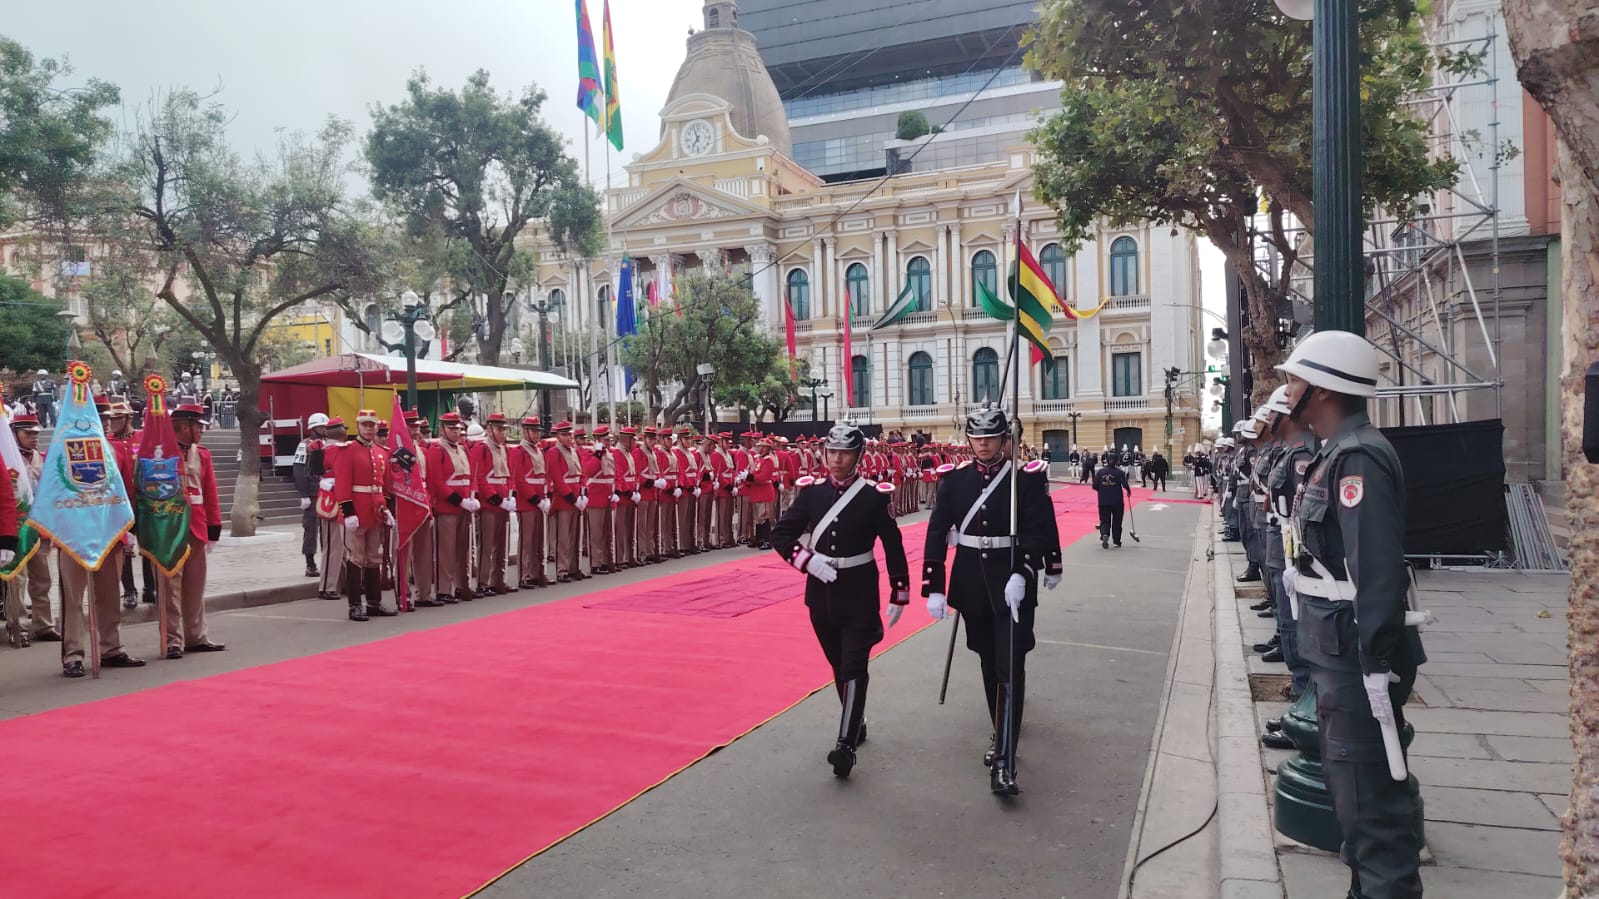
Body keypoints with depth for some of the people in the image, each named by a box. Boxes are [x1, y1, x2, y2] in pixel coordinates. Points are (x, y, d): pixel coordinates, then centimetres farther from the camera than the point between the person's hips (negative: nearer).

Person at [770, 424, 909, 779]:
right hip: (821, 594, 4)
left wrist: (898, 595, -3)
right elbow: (780, 535, 1)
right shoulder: (811, 493, 0)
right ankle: (856, 724, 34)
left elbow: (893, 547, -3)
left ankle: (846, 744, -7)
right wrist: (807, 560, -15)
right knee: (838, 667, 16)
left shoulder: (874, 497, -7)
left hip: (859, 596, -4)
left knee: (854, 669, -8)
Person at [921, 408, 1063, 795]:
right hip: (971, 583, 3)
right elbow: (936, 535, -1)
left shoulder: (1027, 478, -6)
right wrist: (933, 588, -6)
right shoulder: (954, 480, 1)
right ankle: (1001, 733, 33)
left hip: (1013, 581, -3)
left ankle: (1004, 761, -9)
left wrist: (1022, 574, -27)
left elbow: (1038, 530, -12)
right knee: (989, 662, 15)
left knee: (1010, 666, -8)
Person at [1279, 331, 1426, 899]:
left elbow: (1379, 570, -27)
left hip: (1358, 660, -11)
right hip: (1338, 655, 11)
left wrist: (1378, 664, -27)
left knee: (1370, 798, -2)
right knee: (1350, 785, 22)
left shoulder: (1358, 458, -20)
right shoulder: (1337, 453, 12)